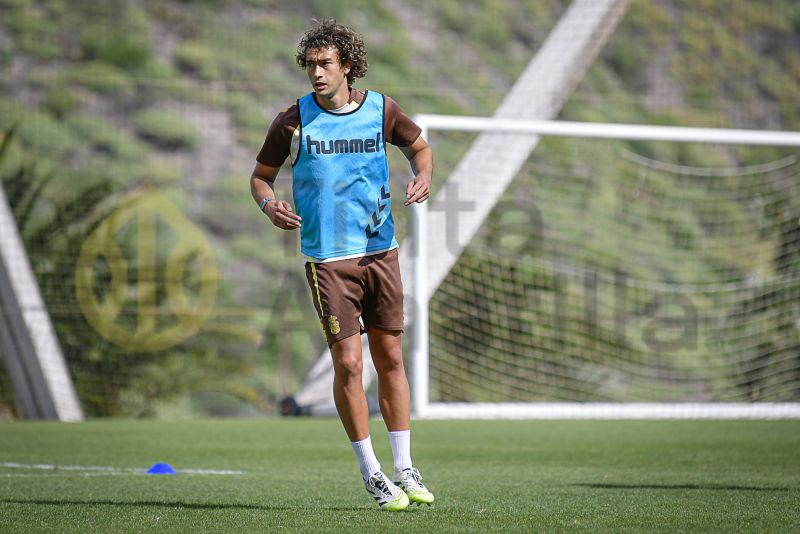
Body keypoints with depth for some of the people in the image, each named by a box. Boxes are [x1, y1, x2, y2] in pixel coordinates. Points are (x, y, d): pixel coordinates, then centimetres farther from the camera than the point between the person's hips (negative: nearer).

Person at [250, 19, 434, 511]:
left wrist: (424, 176, -3)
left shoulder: (381, 109, 1)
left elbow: (419, 146, 19)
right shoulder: (294, 120, -4)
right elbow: (261, 176, 6)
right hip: (328, 258, -2)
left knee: (390, 358, 7)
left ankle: (404, 467, 17)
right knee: (348, 363, -7)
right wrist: (269, 203, -15)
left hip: (381, 251, 3)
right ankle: (371, 473, 6)